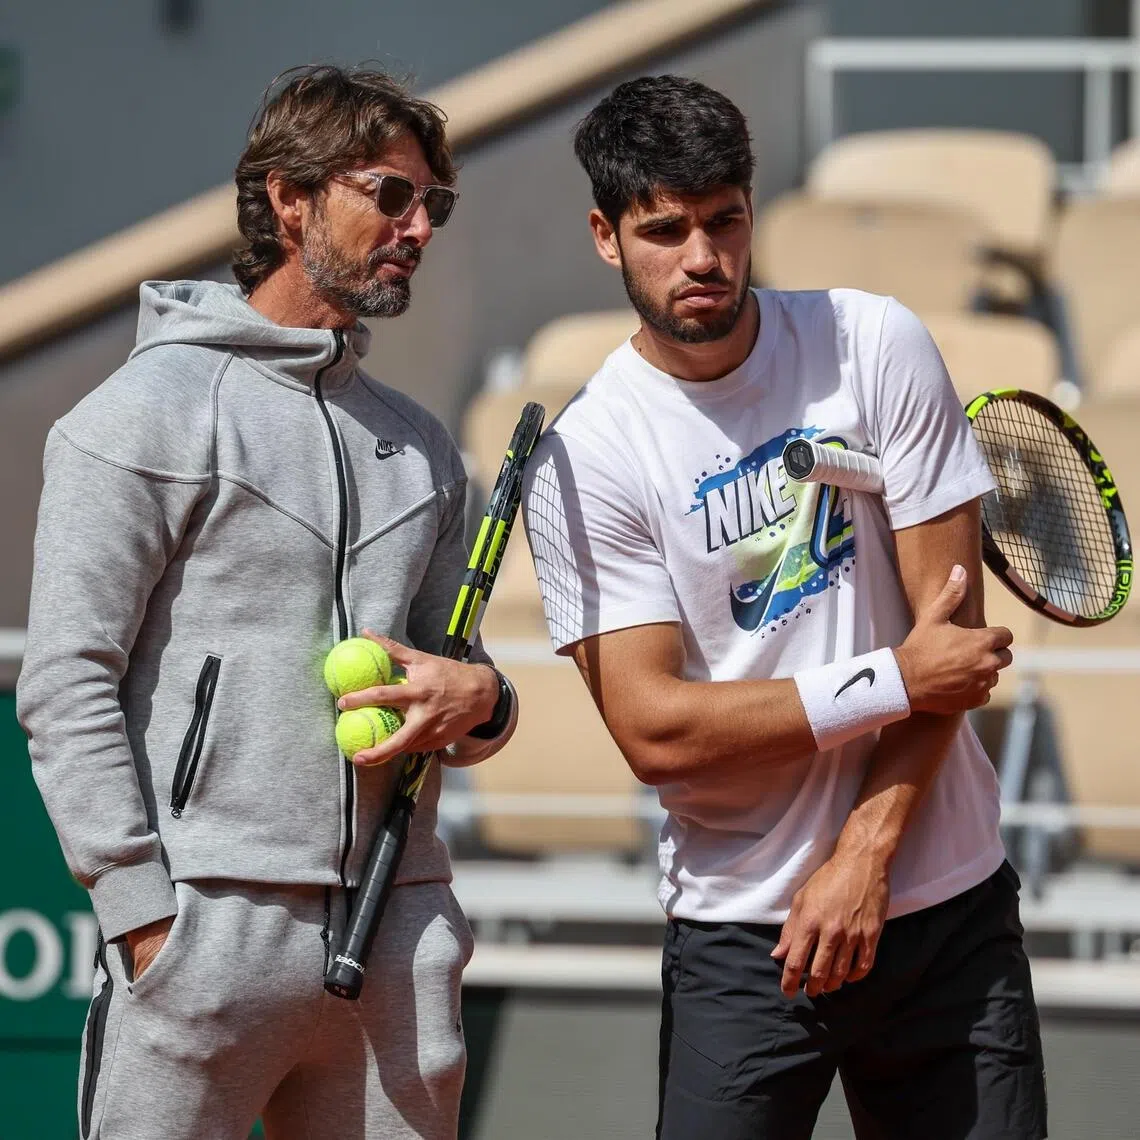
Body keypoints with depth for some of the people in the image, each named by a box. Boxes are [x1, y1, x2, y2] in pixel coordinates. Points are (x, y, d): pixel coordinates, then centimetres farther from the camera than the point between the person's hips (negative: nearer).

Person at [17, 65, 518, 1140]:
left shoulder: (422, 445, 20)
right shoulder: (151, 411, 0)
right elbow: (64, 684, -6)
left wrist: (478, 699, 0)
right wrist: (143, 911, -13)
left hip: (399, 935, 6)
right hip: (207, 929, -6)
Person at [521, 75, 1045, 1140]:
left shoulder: (876, 344, -1)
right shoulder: (581, 460, -7)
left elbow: (948, 620, -3)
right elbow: (655, 731, -12)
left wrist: (865, 852, -11)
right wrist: (897, 682, -14)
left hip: (946, 904, 2)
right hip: (739, 935, -2)